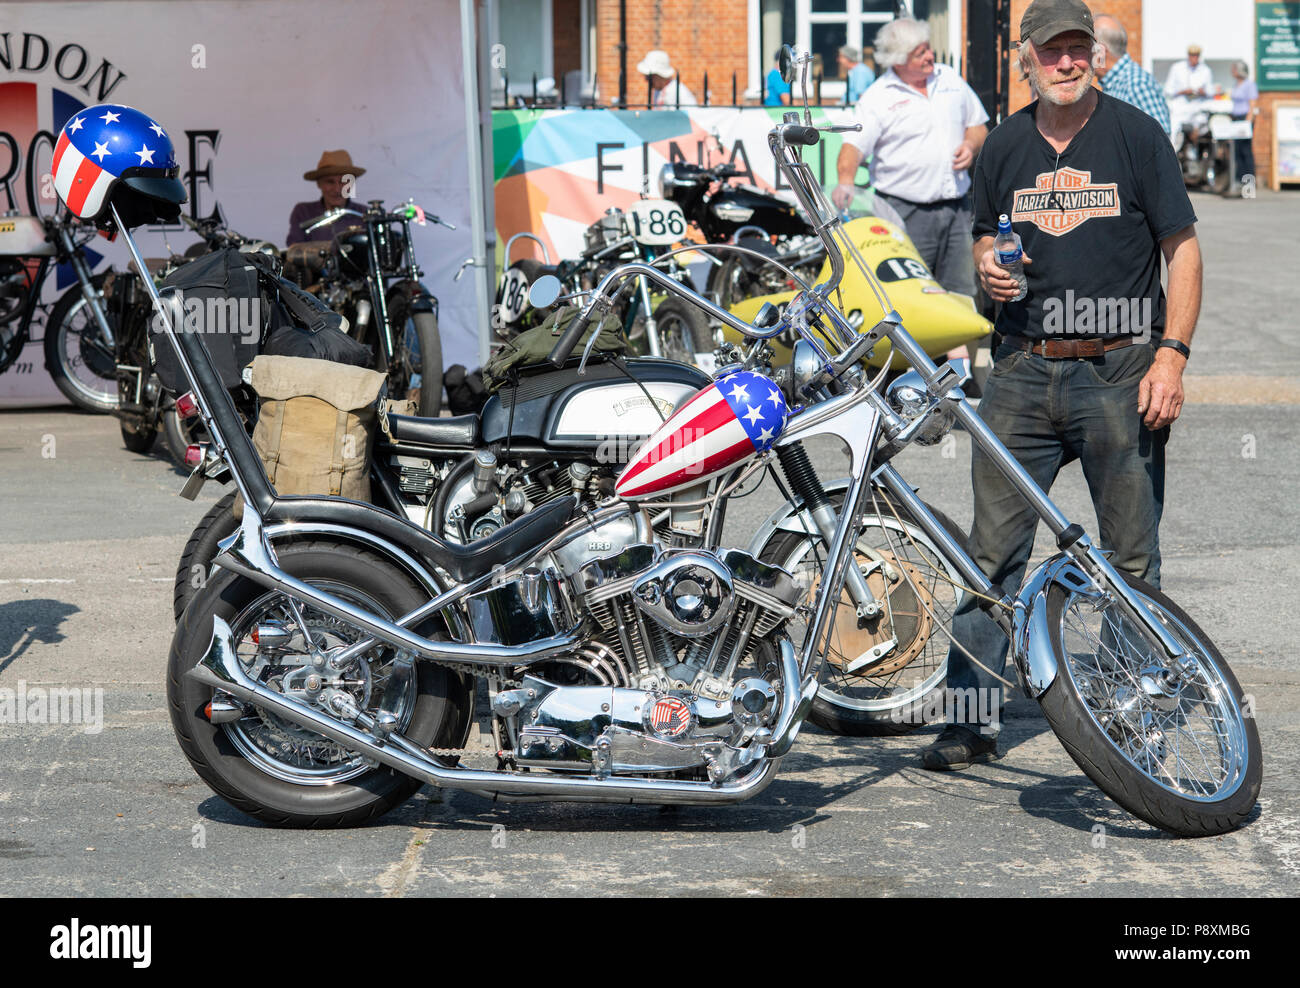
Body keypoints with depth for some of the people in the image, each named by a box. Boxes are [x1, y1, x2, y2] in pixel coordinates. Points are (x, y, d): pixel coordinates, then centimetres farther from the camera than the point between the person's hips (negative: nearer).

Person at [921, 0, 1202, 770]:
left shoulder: (1136, 135, -1)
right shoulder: (1006, 145, 10)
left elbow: (1183, 248, -1)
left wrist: (1172, 355, -10)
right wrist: (989, 266, -2)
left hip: (1120, 370, -3)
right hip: (1024, 369, 3)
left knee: (1131, 558, 2)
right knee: (993, 548, 1)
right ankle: (973, 716, 8)